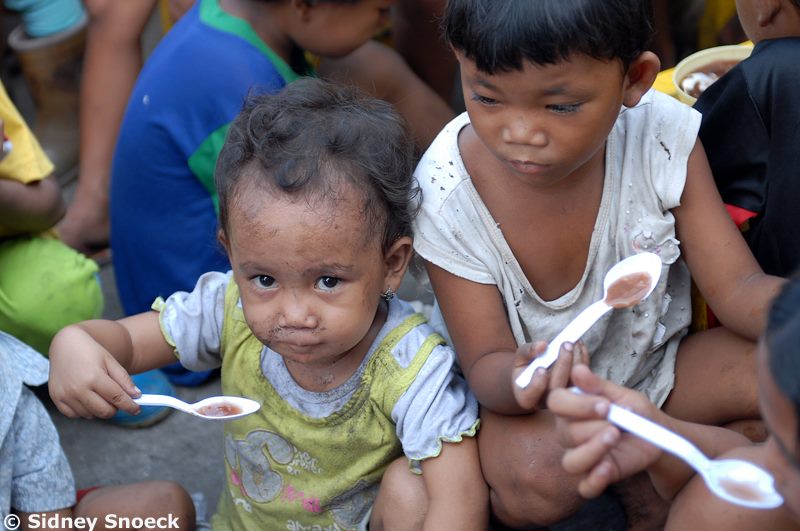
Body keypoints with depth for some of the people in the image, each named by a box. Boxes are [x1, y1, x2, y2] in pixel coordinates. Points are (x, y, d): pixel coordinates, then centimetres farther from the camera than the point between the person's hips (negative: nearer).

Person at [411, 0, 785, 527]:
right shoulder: (446, 196, -24)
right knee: (534, 472, -35)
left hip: (656, 372, 3)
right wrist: (517, 378, -44)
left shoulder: (663, 138, -20)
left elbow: (738, 289, -15)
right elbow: (485, 362, -18)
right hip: (531, 401, -2)